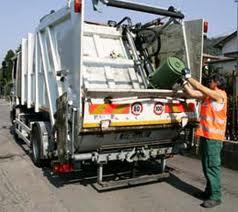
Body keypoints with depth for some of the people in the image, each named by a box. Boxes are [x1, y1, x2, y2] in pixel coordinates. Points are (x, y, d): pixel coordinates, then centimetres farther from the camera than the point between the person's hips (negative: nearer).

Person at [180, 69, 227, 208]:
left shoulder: (220, 95, -11)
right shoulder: (207, 95, 13)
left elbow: (200, 87, -15)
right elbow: (192, 93, 12)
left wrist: (189, 77, -7)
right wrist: (184, 81, 10)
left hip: (213, 137, -9)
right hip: (206, 135, 9)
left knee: (212, 166, -6)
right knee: (206, 166, 15)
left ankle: (216, 197, 2)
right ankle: (210, 191, 27)